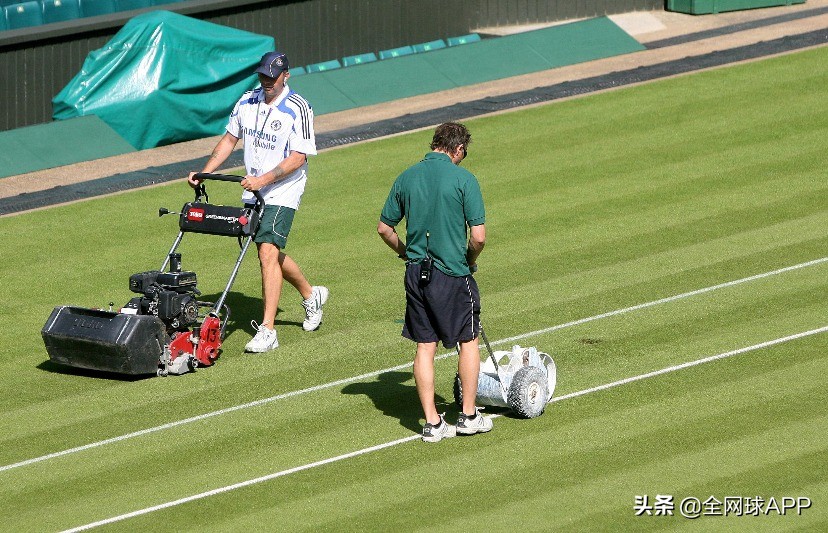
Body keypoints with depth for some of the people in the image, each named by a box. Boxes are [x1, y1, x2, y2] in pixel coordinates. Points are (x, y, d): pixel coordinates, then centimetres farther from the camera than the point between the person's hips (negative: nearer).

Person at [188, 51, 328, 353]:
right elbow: (230, 139, 15)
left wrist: (264, 180, -26)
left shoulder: (297, 109, -13)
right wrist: (205, 172, 5)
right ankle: (311, 295, 44)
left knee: (268, 253, -18)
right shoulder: (247, 102, 6)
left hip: (282, 192, -7)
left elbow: (299, 157, -17)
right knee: (271, 253, 18)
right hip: (252, 191, 7)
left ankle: (267, 331, -19)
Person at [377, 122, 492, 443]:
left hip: (416, 272, 4)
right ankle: (469, 416, 17)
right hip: (453, 273, -4)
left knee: (425, 347, 8)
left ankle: (432, 422, 8)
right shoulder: (463, 179, -11)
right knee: (468, 341, 13)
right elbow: (478, 236, -14)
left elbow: (384, 228, 10)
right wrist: (470, 260, 5)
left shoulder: (406, 178, 3)